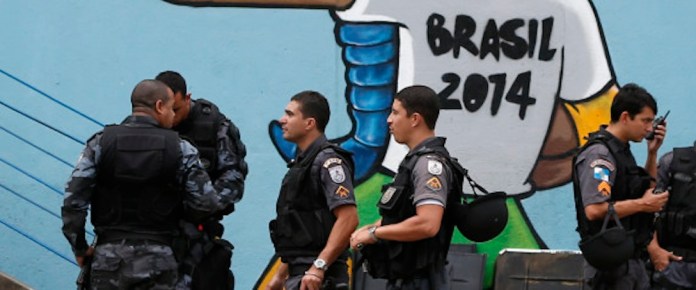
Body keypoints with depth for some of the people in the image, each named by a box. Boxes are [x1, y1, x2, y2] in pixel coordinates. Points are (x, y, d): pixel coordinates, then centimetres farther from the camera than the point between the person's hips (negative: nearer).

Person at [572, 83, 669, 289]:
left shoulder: (621, 150, 14)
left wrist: (652, 153, 13)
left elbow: (648, 190, 27)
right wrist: (641, 204, -18)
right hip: (611, 263, -10)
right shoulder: (598, 154, -17)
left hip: (632, 261, 10)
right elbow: (594, 210, -28)